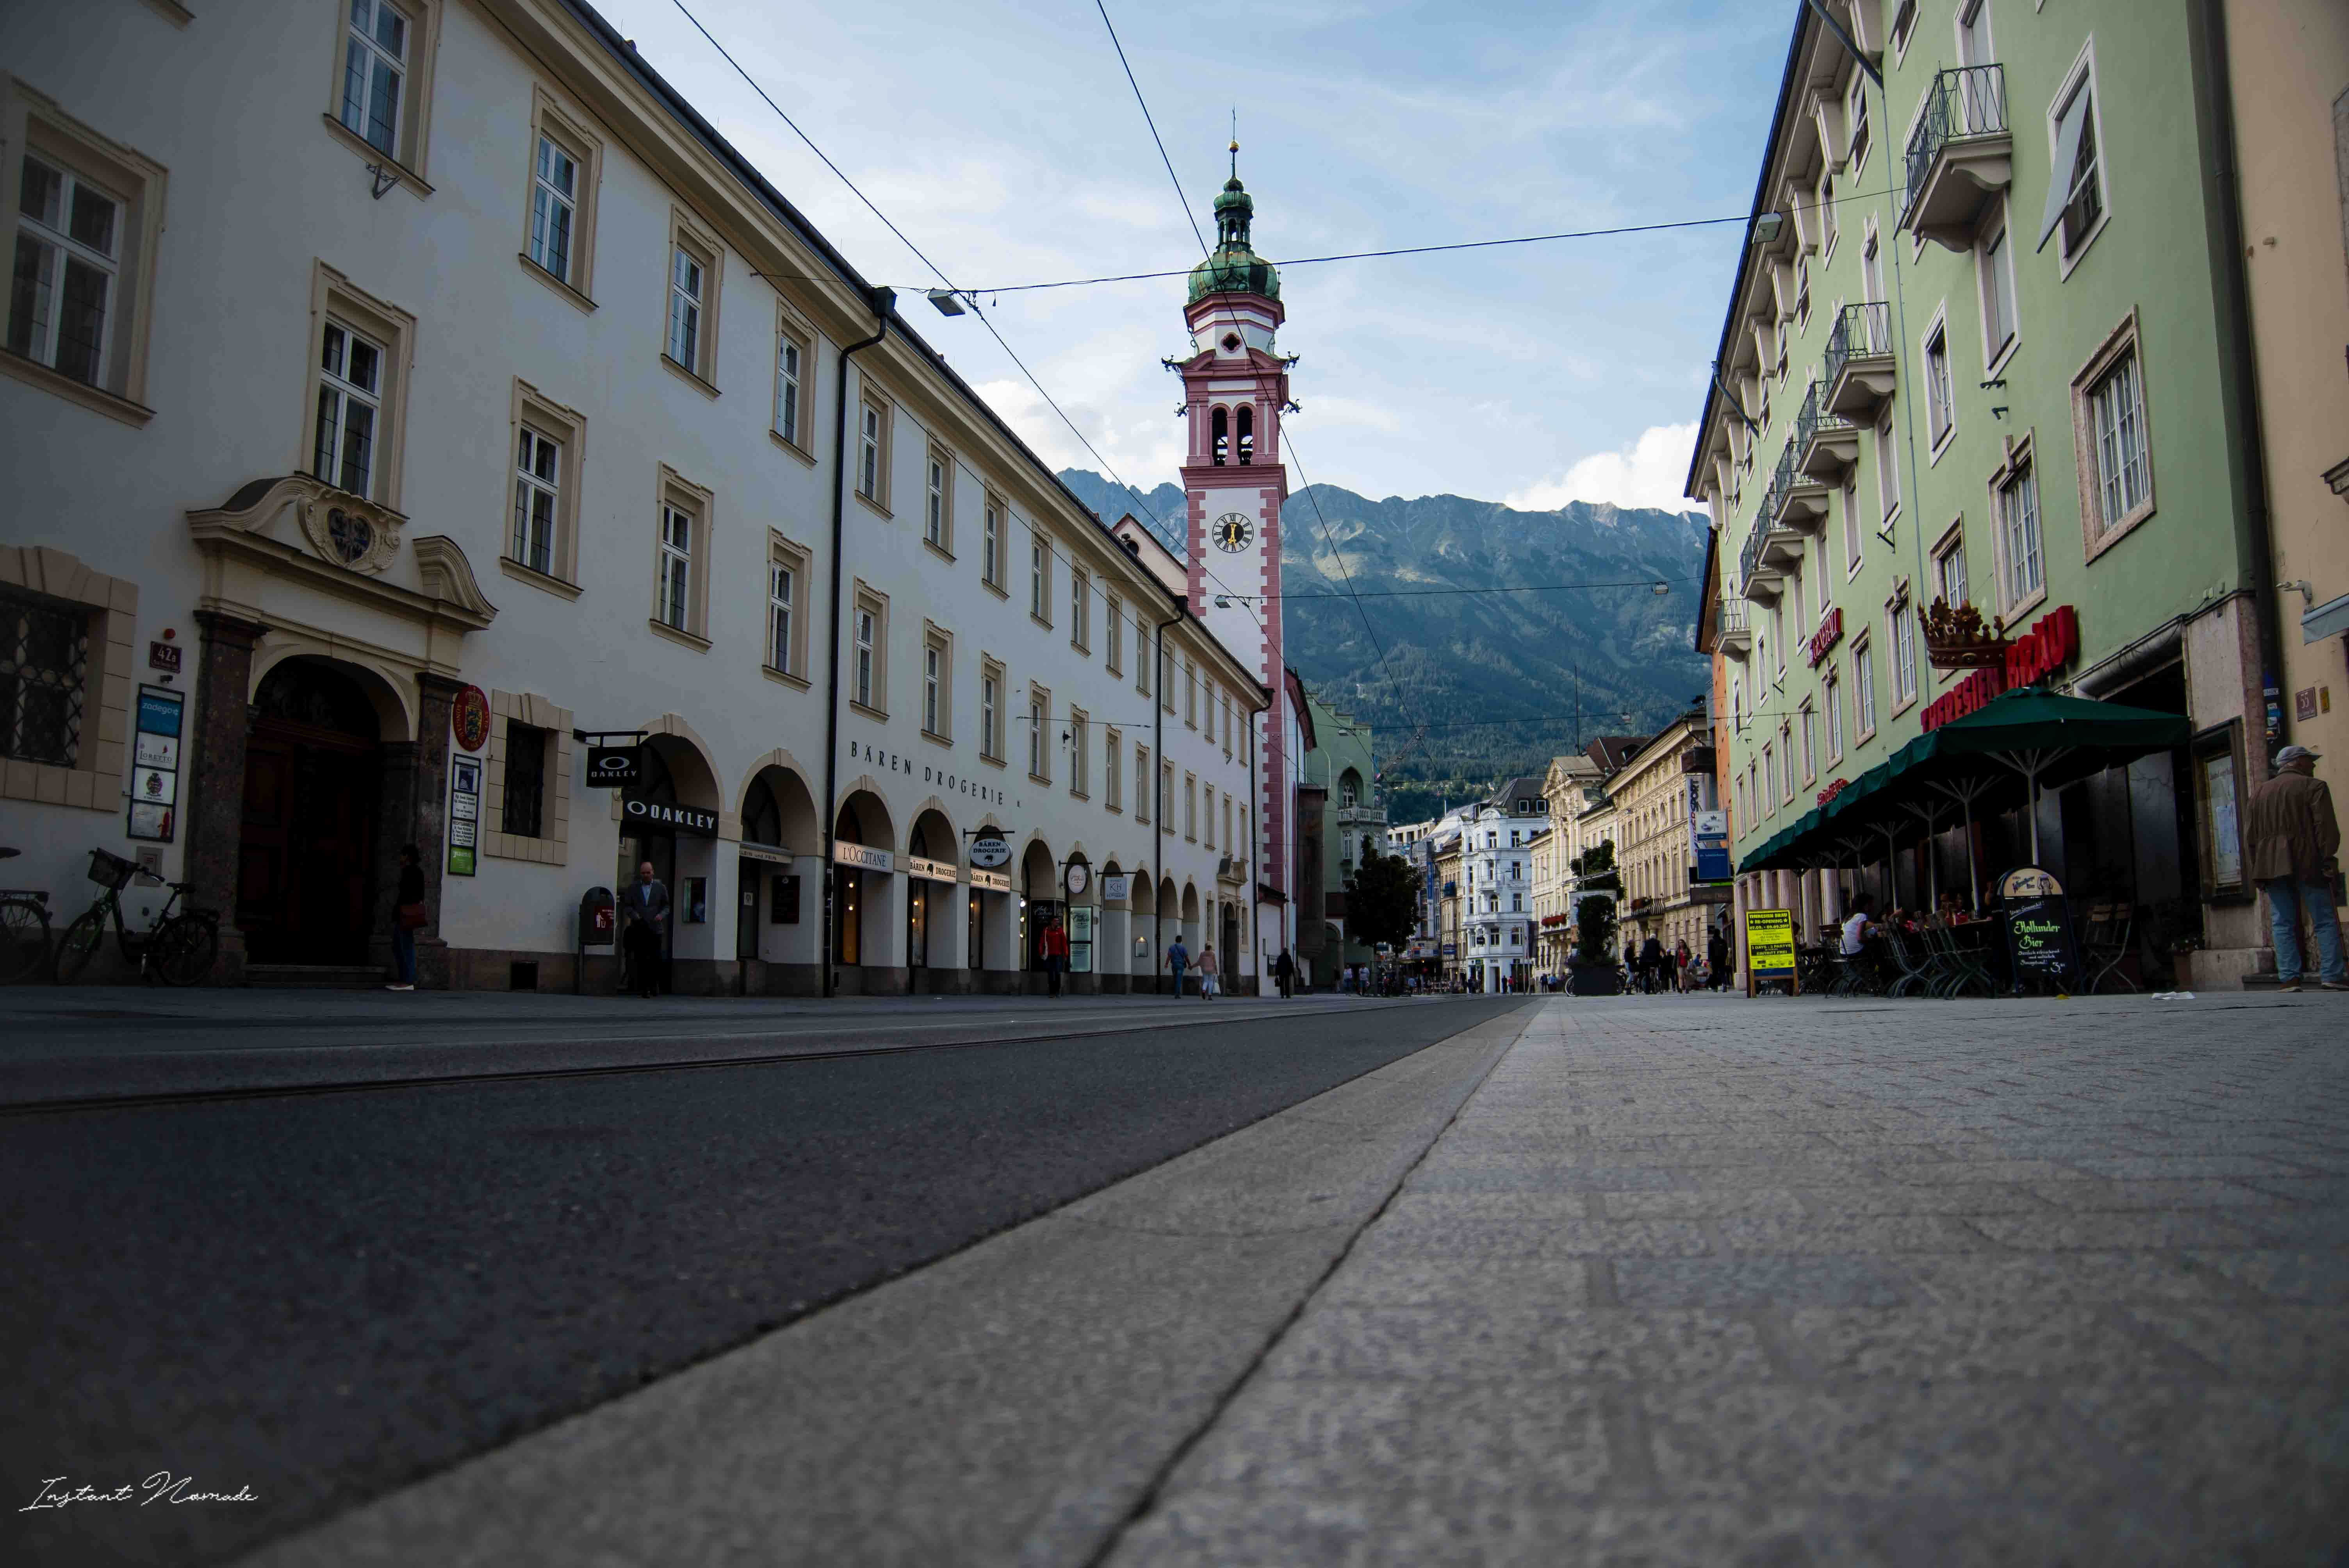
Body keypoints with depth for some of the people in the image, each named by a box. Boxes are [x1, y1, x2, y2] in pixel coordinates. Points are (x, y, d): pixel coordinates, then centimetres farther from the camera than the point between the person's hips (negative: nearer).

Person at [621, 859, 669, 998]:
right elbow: (626, 906, 9)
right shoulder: (633, 887, 8)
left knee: (655, 959, -4)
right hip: (639, 928, 0)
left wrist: (661, 915, -8)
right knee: (641, 960, -2)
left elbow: (667, 906, 12)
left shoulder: (661, 887, 8)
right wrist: (634, 915, -10)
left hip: (655, 928, 0)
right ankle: (643, 988, 0)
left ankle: (654, 985, 12)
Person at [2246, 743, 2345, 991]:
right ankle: (2332, 976, -4)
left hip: (2273, 866, 4)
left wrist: (2260, 870, 13)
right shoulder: (2314, 787, 0)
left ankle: (2289, 978, -4)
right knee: (2325, 922, 1)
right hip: (2308, 865, -4)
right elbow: (2326, 829, -9)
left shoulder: (2259, 793, 16)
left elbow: (2250, 835, 13)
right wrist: (2328, 863, -8)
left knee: (2283, 924, 2)